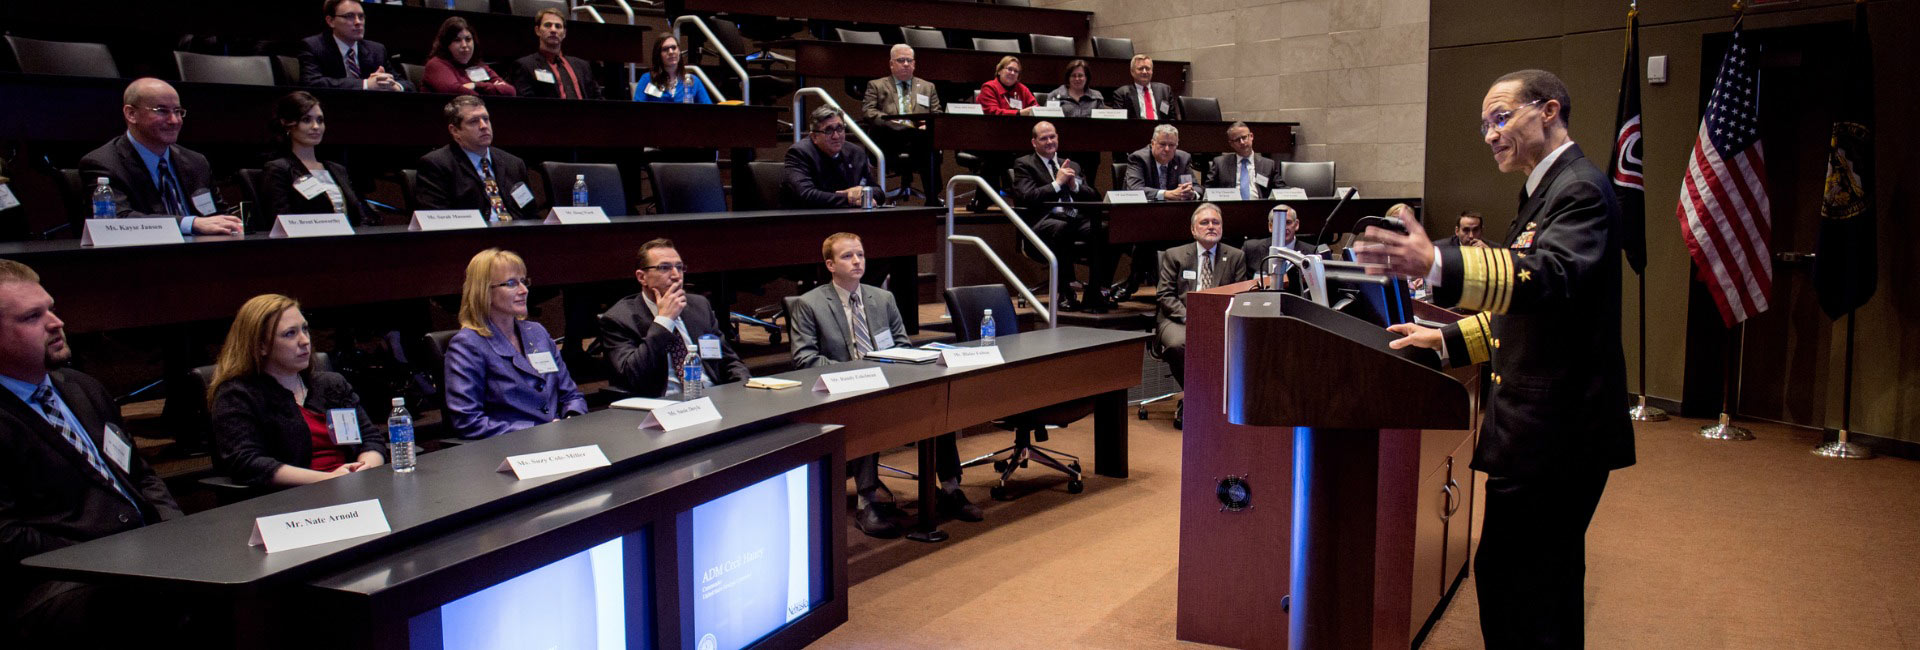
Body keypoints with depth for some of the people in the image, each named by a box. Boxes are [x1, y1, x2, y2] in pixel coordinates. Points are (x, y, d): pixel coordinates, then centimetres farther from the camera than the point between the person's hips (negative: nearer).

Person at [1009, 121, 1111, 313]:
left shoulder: (1073, 166, 28)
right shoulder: (1024, 164, 12)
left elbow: (1095, 197, 19)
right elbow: (1027, 198, -5)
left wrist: (1075, 185, 1)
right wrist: (1057, 183, -5)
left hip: (1078, 220, 4)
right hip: (1045, 221, -4)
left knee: (1104, 230, -29)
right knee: (1062, 228, -40)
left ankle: (1093, 295, -23)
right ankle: (1065, 295, -29)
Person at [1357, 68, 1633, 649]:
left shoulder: (1580, 189, -15)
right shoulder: (1547, 190, 18)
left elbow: (1551, 275, -36)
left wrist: (1437, 265, -50)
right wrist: (1448, 338, 17)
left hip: (1558, 431, -11)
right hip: (1545, 426, 11)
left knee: (1517, 578, -6)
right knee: (1543, 583, 19)